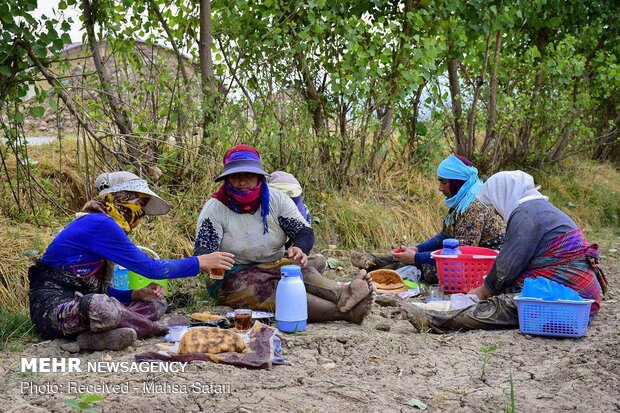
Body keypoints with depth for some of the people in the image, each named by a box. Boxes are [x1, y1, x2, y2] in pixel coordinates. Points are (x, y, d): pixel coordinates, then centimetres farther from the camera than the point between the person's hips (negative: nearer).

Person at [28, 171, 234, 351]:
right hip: (53, 307, -10)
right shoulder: (100, 224, -15)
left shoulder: (98, 224, 17)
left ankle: (96, 335, -14)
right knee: (101, 306, -42)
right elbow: (149, 267, -15)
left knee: (156, 302, 6)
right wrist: (200, 262, -6)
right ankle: (159, 329, -15)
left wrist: (136, 294, 4)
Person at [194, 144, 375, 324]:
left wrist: (299, 249, -28)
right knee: (271, 289, -34)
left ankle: (342, 295, -58)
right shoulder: (214, 209, -6)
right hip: (233, 276, -4)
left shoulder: (276, 200, 3)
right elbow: (202, 251, -13)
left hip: (276, 267, 4)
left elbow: (304, 231, -3)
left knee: (301, 271, -29)